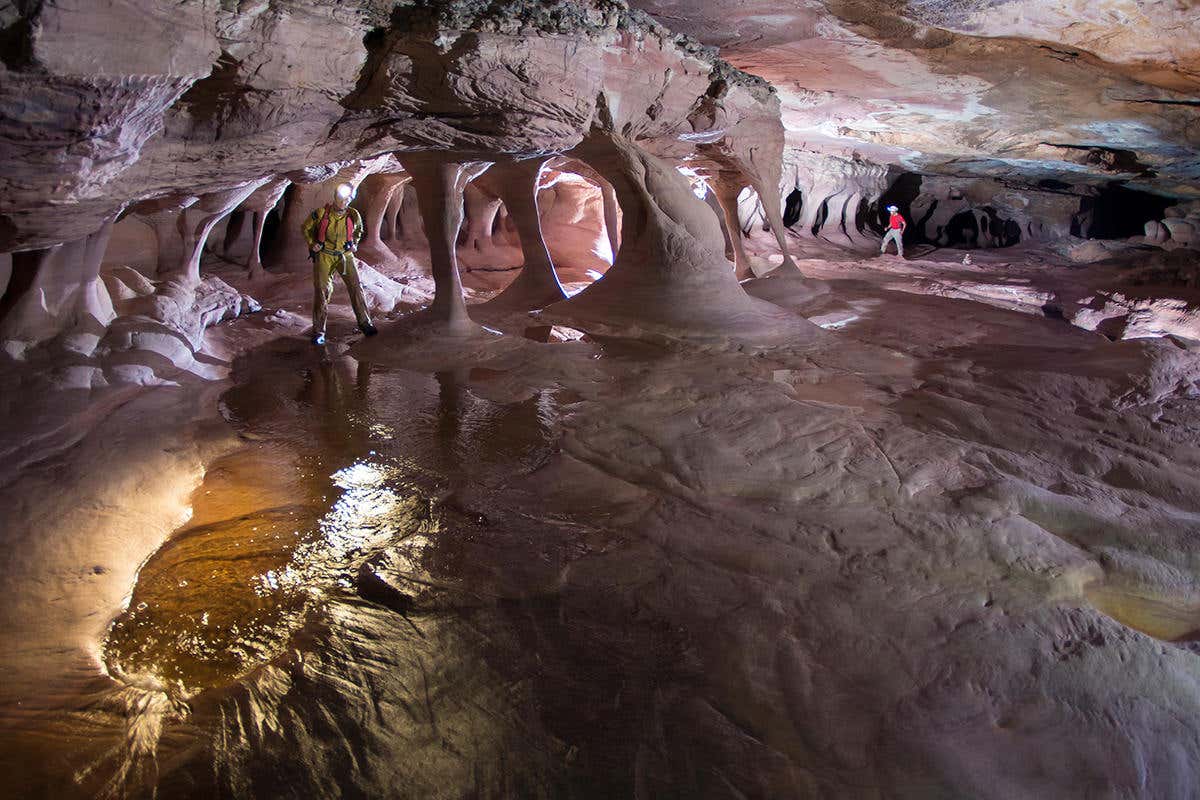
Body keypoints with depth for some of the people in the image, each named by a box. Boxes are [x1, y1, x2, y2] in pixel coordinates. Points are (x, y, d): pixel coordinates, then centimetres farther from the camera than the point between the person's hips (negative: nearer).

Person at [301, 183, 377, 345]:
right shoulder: (321, 213, -10)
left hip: (345, 255, 2)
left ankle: (364, 323, 8)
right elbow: (305, 228, 6)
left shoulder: (353, 215, -3)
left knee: (356, 287, -3)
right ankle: (318, 331, 2)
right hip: (324, 255, -2)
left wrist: (354, 244, 7)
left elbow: (358, 230, 20)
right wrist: (312, 244, -2)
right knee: (322, 291, -4)